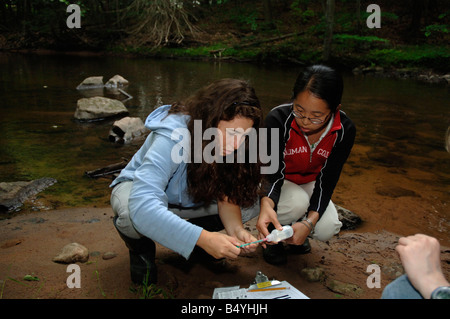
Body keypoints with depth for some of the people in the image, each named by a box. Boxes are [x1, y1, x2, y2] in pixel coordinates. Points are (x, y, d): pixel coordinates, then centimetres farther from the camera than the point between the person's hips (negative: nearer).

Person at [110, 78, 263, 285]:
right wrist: (203, 238, -52)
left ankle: (188, 236, 7)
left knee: (251, 203, -15)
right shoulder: (172, 138, -38)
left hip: (189, 198, 5)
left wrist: (236, 229, -35)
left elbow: (227, 193, -15)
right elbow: (142, 206, -47)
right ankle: (141, 249, -4)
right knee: (134, 214, -41)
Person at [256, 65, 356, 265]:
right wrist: (267, 205, -52)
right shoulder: (278, 119, -31)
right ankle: (272, 234, -1)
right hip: (277, 181, -2)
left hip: (309, 183, 3)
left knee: (327, 229, -21)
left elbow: (327, 181, -19)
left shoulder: (344, 130, -23)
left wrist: (309, 222, -34)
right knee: (298, 202, -34)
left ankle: (293, 231, 14)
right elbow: (274, 174, -29)